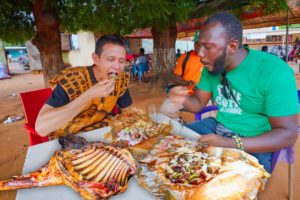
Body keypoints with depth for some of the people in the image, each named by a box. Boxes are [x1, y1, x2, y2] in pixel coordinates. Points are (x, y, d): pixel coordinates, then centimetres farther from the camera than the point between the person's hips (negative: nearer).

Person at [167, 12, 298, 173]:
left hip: (254, 146, -6)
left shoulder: (274, 72, -21)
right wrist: (184, 100, -19)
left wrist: (231, 144, -33)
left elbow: (288, 134, -20)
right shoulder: (211, 66, 0)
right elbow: (198, 103, 6)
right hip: (216, 128, 6)